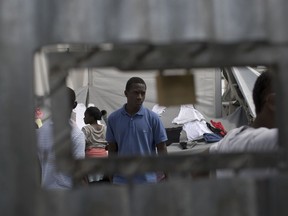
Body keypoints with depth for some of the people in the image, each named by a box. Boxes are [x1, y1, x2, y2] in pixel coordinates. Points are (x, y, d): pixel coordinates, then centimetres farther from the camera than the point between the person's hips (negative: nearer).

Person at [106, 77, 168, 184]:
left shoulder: (152, 118, -4)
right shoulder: (114, 118, 1)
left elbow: (161, 148, -1)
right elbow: (112, 149, 7)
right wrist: (111, 176, 5)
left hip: (147, 180, -1)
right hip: (121, 180, 2)